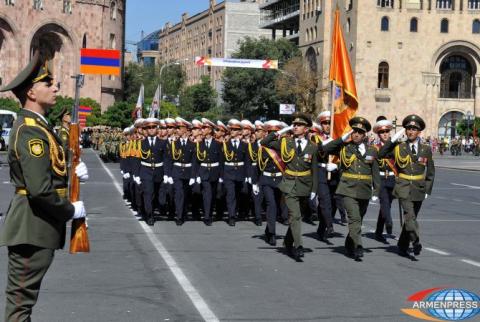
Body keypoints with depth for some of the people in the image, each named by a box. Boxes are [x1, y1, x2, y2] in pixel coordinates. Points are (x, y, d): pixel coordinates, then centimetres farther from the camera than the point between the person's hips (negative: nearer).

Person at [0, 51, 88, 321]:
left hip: (38, 226, 10)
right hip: (33, 228, -10)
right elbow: (40, 190, -26)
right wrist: (71, 210, -13)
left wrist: (73, 172, 2)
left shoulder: (39, 125, 13)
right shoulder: (31, 131, -19)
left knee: (24, 296, 17)